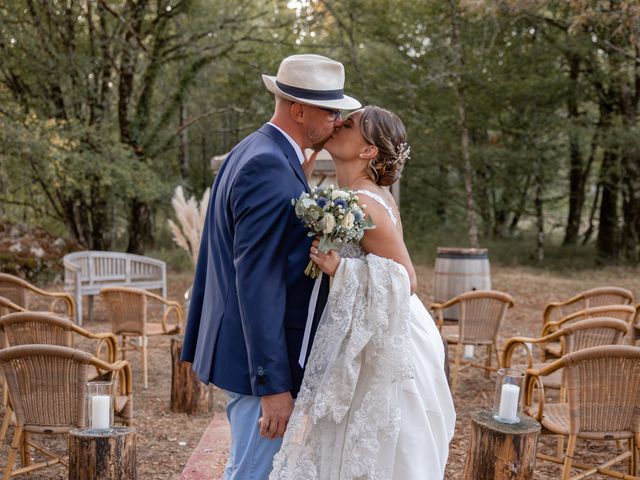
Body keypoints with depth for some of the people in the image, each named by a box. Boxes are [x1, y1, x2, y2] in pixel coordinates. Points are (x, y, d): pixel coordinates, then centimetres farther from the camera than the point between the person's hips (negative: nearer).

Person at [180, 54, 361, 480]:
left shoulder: (252, 153, 12)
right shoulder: (270, 168, -21)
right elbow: (257, 281, -25)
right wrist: (273, 385, -24)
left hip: (238, 347, 10)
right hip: (261, 362, -10)